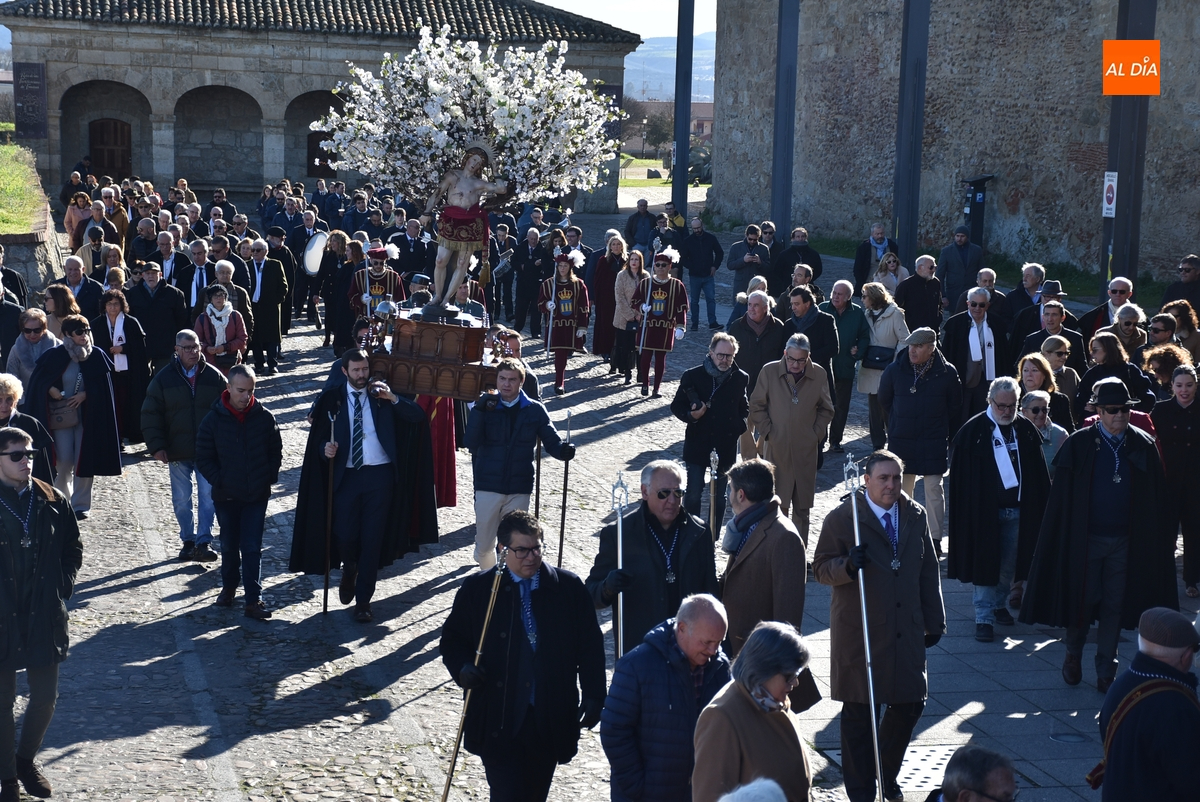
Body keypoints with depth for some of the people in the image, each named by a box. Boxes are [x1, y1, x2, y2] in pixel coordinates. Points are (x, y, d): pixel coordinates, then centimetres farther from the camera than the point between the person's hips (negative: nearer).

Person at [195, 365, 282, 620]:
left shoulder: (264, 417, -7)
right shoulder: (213, 420, -9)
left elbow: (276, 452, 4)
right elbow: (204, 459, -4)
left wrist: (268, 479, -4)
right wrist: (219, 482, -10)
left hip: (257, 495, -1)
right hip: (226, 496, 1)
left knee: (252, 548, -2)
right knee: (229, 546, 16)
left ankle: (253, 600, 0)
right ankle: (228, 587, 36)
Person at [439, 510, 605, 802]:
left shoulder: (569, 587, 0)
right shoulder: (477, 589, -2)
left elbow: (591, 646, 4)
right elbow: (452, 639, 6)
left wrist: (593, 696, -2)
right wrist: (462, 668, -14)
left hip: (550, 720, 2)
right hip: (498, 721, -2)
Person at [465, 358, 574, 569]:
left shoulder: (534, 410, 2)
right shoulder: (486, 407, 1)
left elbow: (551, 441, 0)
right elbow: (471, 443, -10)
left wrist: (564, 451, -23)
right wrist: (479, 411, -21)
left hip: (519, 490, 0)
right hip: (488, 488, 0)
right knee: (484, 545, 6)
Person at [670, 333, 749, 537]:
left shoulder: (740, 379, 0)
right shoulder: (692, 376, -6)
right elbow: (676, 406, 0)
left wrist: (741, 427, -4)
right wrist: (690, 415, -20)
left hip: (726, 447, 2)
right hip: (697, 444, -2)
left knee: (719, 497, 10)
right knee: (693, 495, 0)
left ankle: (712, 540, 21)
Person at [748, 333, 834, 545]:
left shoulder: (819, 374, 1)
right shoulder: (769, 371, -3)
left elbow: (826, 410, 12)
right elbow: (757, 406, 4)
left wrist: (816, 434, 3)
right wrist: (768, 432, -3)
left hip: (806, 449, 2)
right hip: (776, 448, -2)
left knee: (802, 505, 9)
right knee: (777, 504, -2)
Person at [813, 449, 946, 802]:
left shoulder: (915, 516, 7)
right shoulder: (842, 518, -7)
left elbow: (928, 571, 13)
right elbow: (821, 568, -5)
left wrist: (934, 621, 11)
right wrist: (848, 565, -26)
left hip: (907, 631, 4)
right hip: (859, 631, -4)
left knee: (910, 704, 8)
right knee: (859, 713, 4)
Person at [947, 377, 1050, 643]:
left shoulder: (1026, 430, 3)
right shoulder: (973, 431, -7)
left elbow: (1039, 475, 8)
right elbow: (960, 478, -7)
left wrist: (1040, 508, 4)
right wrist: (965, 513, -10)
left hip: (1018, 510, 4)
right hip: (984, 510, -4)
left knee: (1009, 564, 14)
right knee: (984, 563, 0)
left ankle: (999, 605, 33)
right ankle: (984, 618, 6)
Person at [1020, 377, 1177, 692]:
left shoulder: (1143, 446, 0)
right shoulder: (1078, 444, -6)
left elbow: (1157, 499, 3)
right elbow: (1061, 497, -5)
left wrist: (1162, 536, -1)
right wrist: (1063, 540, -8)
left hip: (1126, 541, 2)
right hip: (1086, 538, -2)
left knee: (1114, 606, 9)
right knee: (1082, 601, 7)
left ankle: (1106, 671, 21)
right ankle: (1073, 654, 31)